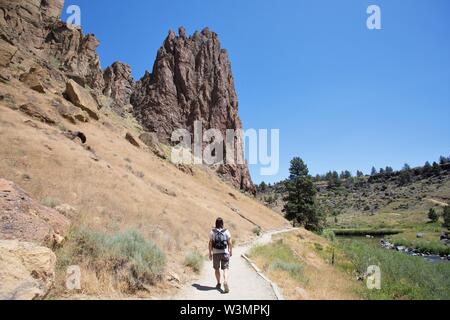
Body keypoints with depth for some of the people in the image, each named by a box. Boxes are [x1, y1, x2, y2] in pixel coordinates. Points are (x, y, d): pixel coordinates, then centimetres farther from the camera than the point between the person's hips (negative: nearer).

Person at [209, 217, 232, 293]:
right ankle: (225, 281, -25)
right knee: (225, 268, -1)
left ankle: (219, 284, 27)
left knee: (217, 269, 18)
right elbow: (230, 243, -3)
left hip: (215, 253, 1)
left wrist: (210, 253, 4)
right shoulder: (226, 231, -3)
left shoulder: (212, 232, -2)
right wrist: (231, 251, 10)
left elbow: (210, 243, -3)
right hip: (224, 253, -1)